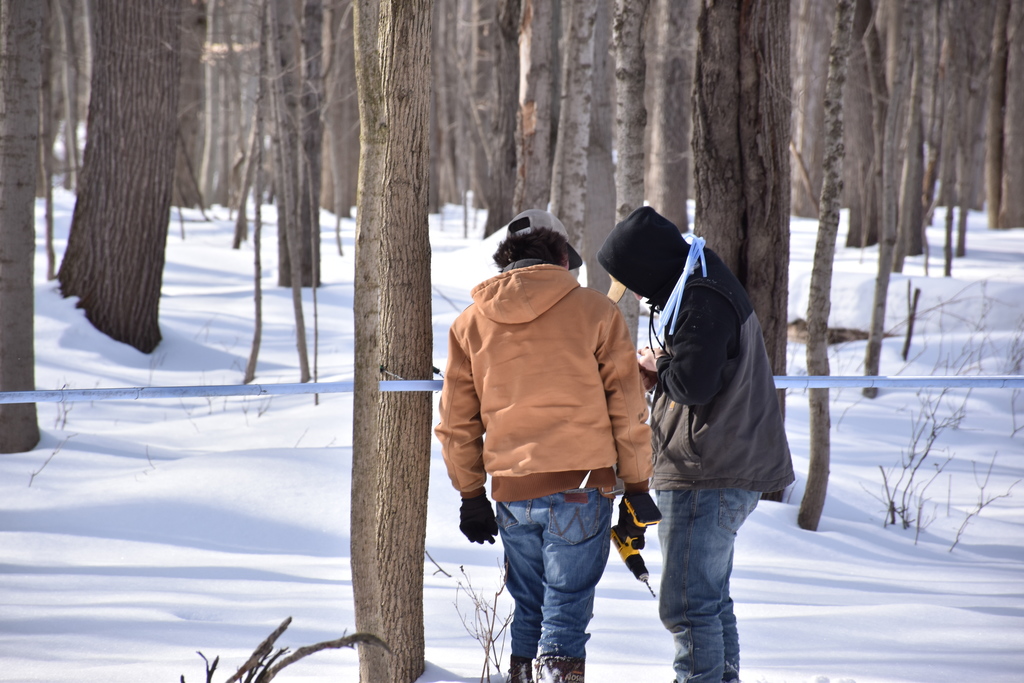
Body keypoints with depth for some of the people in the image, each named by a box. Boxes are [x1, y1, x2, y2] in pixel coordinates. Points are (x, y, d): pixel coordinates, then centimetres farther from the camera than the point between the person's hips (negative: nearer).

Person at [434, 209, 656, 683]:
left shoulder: (469, 323, 8)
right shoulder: (594, 311, -1)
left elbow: (456, 422, 11)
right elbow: (627, 409, 0)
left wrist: (471, 495, 18)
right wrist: (637, 484, 8)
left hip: (511, 492, 3)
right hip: (581, 485, -3)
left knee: (528, 609, 18)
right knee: (566, 610, 0)